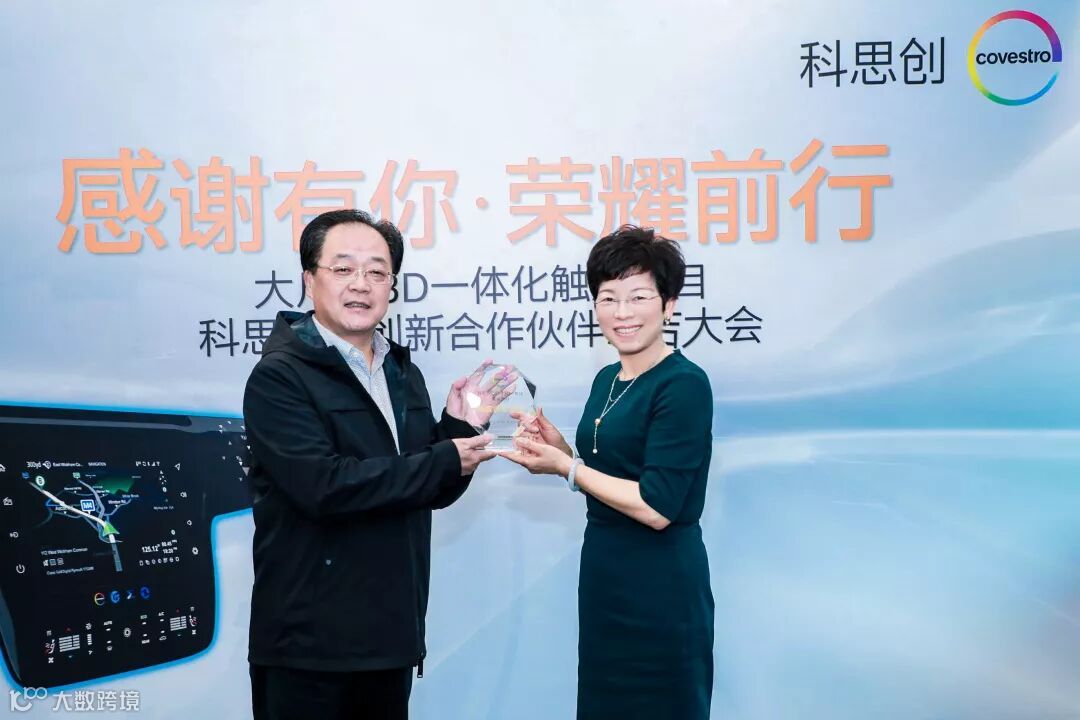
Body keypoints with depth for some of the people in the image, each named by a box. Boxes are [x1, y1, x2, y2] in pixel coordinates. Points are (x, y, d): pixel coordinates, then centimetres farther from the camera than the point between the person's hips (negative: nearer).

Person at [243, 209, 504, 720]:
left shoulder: (404, 374, 10)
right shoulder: (279, 377, -12)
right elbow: (324, 485, -24)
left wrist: (457, 427, -4)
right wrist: (445, 460, -17)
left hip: (392, 634, 7)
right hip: (309, 642, -6)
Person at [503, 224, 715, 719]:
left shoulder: (683, 385, -17)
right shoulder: (606, 380, 8)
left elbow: (655, 508, -22)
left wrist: (564, 467, -17)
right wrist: (557, 445, -1)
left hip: (660, 584, -8)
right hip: (602, 573, 8)